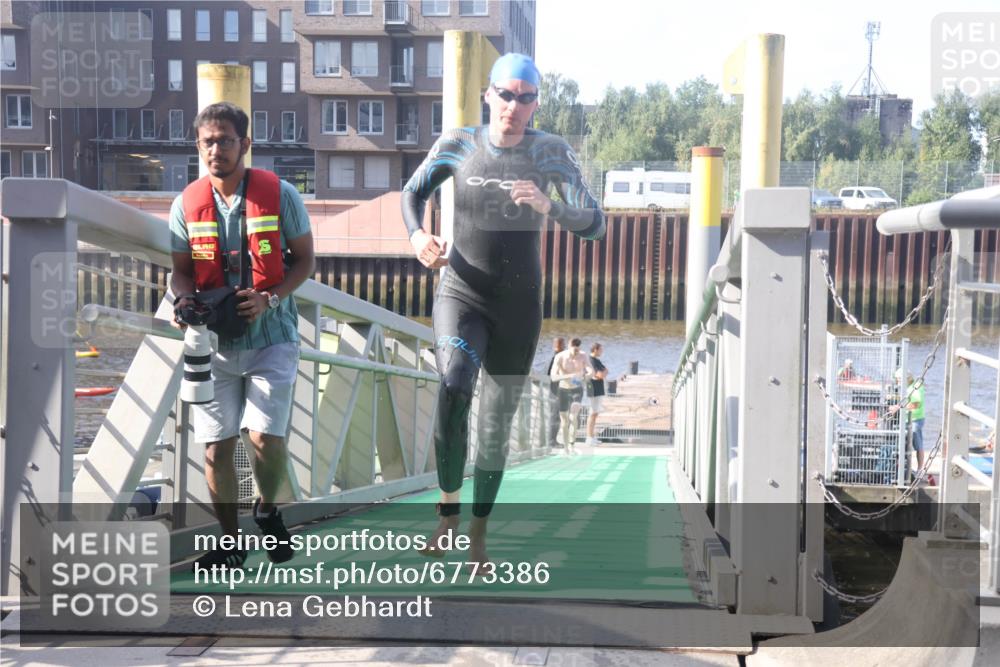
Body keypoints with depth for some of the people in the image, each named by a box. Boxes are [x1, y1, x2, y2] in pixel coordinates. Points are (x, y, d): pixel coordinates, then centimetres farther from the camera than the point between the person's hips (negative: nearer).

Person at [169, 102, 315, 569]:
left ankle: (267, 509, 16)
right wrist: (184, 298, -14)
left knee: (266, 438, -15)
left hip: (270, 338, -3)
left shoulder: (279, 194, -5)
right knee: (216, 447, 3)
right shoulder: (187, 203, 2)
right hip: (214, 341, 3)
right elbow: (182, 268, 9)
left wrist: (269, 299, -17)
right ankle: (230, 540, 20)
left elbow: (304, 260, -1)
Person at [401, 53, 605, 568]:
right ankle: (448, 509, -13)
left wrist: (548, 207, -26)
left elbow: (593, 224, -6)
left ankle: (478, 537, 22)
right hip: (461, 293, -1)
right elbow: (412, 192, 11)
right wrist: (417, 235, -10)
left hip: (519, 305, 1)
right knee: (454, 387, -30)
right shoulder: (458, 144, -2)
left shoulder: (552, 153, -4)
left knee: (497, 424, 7)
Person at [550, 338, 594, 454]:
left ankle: (572, 444, -16)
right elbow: (553, 376, -23)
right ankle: (566, 449, 18)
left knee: (573, 417, -23)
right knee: (564, 422, 5)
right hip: (563, 390, 0)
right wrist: (568, 376, -39)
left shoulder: (583, 356, -11)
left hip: (577, 390, 0)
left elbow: (592, 371, -19)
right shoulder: (560, 357, -15)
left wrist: (583, 377, -41)